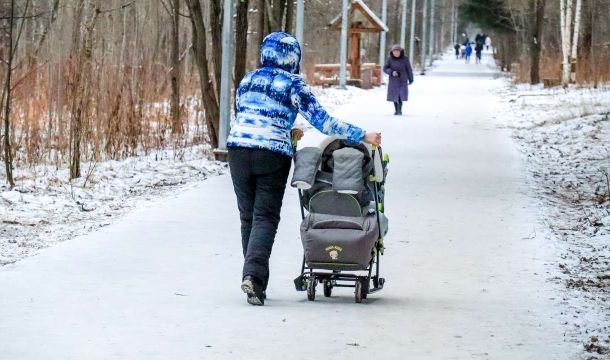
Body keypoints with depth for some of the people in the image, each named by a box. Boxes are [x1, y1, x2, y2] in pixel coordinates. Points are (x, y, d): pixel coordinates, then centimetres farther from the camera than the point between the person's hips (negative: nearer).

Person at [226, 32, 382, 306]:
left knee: (248, 216, 13)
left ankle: (254, 277, 13)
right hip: (273, 154, -4)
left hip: (238, 149, 4)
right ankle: (253, 275, -20)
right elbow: (321, 120, -5)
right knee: (265, 217, -3)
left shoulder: (248, 80, 15)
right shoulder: (292, 84, 0)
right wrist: (362, 136, -2)